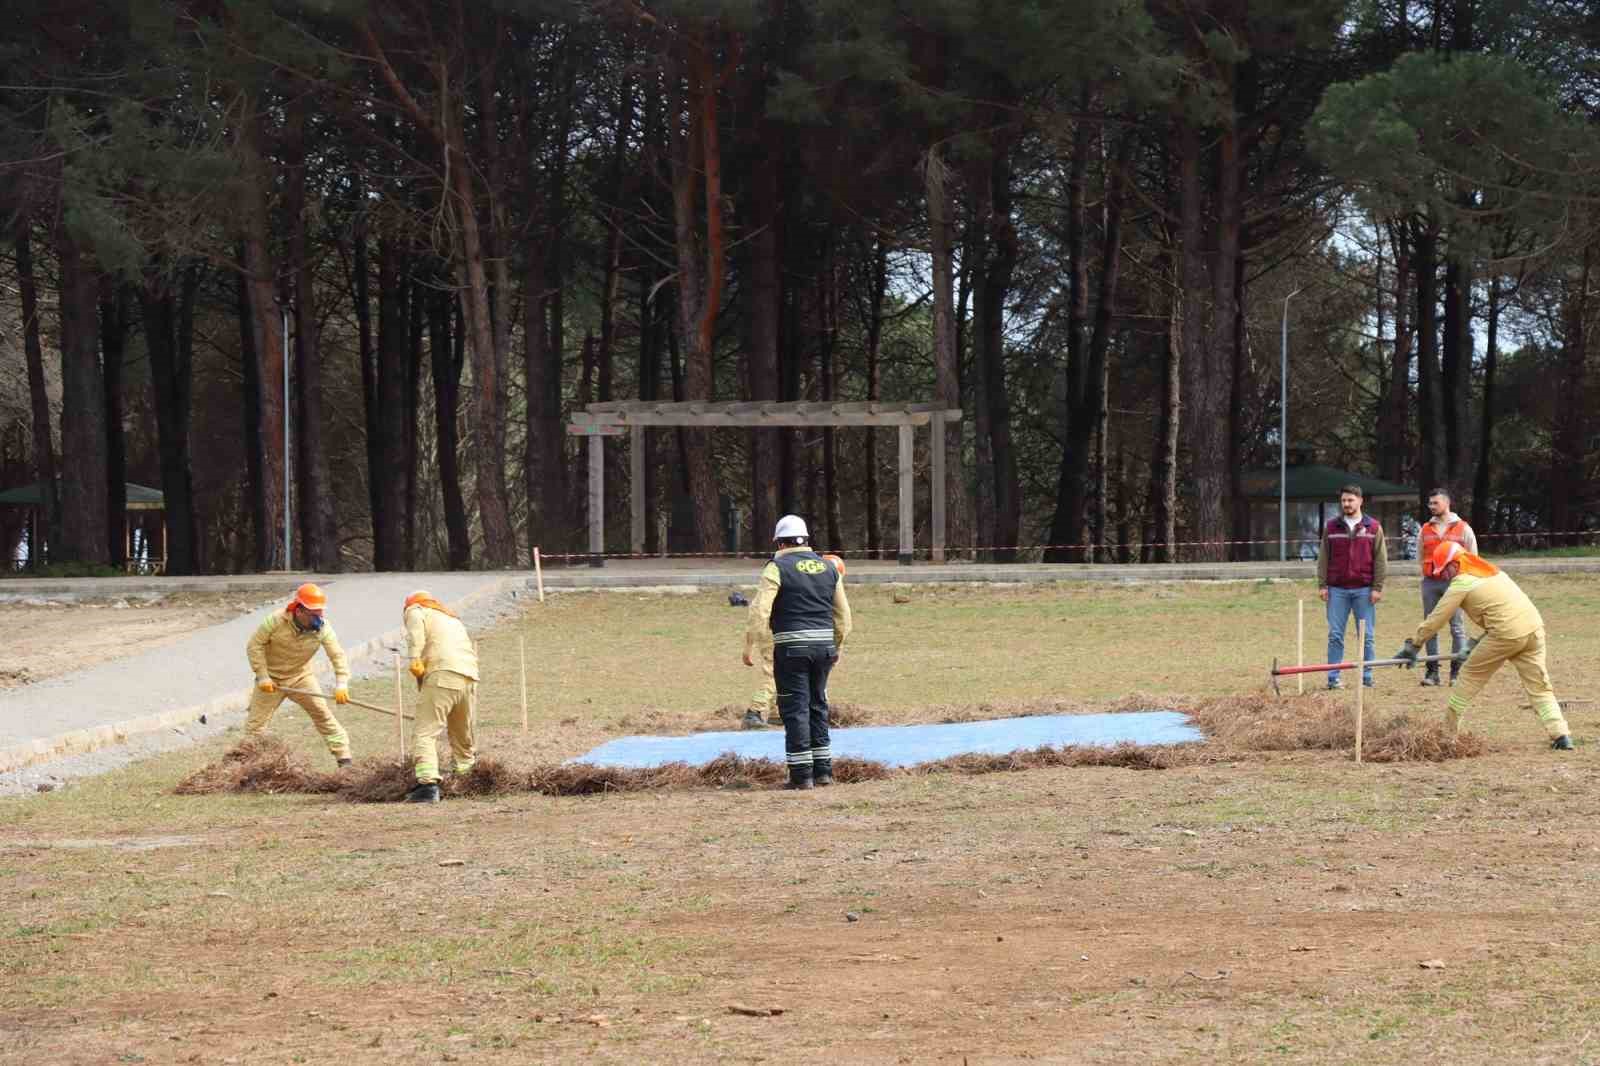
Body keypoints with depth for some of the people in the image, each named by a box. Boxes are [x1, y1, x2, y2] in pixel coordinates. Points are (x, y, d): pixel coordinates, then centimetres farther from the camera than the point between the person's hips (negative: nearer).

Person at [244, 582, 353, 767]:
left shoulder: (322, 628, -18)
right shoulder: (276, 621, -24)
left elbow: (338, 655, -20)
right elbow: (254, 646, -16)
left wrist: (341, 684, -35)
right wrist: (263, 677, -19)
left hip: (301, 676, 1)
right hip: (272, 679, -1)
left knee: (322, 713, -8)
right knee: (256, 722, 1)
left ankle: (343, 757, -2)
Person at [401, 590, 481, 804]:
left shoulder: (415, 610, 17)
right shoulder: (453, 620, 37)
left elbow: (415, 629, -7)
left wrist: (414, 658, -18)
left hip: (442, 675, -7)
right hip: (470, 678, 7)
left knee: (425, 733, -12)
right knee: (463, 737, 22)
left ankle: (428, 784, -27)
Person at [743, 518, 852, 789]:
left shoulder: (777, 568, -5)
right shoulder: (828, 568, 12)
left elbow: (759, 611, -14)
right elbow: (843, 614, 16)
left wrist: (749, 647, -9)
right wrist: (837, 647, 26)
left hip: (792, 646, -5)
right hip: (824, 644, 5)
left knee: (795, 708, -1)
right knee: (818, 705, 16)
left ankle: (801, 774, -2)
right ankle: (823, 771, 16)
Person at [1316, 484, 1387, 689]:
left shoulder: (1373, 527, 4)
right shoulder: (1331, 527, 8)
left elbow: (1380, 559, 3)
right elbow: (1323, 557, 9)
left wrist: (1377, 587, -3)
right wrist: (1323, 585, 1)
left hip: (1364, 590, -1)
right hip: (1337, 589, 1)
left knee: (1367, 637, 2)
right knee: (1335, 636, -1)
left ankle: (1366, 677, 8)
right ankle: (1333, 677, 1)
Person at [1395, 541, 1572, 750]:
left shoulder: (1461, 583, 1)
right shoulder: (1492, 571, 24)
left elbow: (1435, 620, 3)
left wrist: (1413, 646, 11)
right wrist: (1479, 643, 30)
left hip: (1507, 635, -6)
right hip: (1534, 629, 7)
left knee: (1470, 676, 11)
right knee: (1539, 686, 7)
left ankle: (1449, 730, 16)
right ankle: (1561, 735, -7)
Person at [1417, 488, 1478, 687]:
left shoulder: (1463, 529, 3)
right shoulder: (1426, 529, 12)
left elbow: (1473, 558, 6)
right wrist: (1426, 577, 8)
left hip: (1454, 582, -3)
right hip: (1430, 582, 3)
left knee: (1457, 628, -3)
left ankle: (1457, 671, 0)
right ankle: (1432, 671, 6)